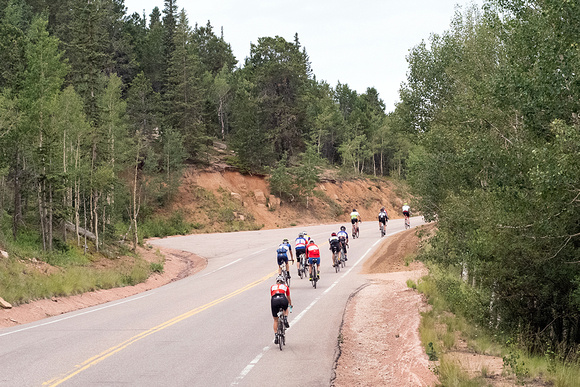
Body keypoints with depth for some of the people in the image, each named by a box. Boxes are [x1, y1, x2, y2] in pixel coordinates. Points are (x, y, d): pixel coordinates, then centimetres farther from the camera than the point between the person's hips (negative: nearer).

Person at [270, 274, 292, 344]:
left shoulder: (272, 287, 31)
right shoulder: (285, 286, 30)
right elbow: (288, 298, 43)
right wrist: (290, 305, 63)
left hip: (274, 300, 1)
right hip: (283, 299, -1)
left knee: (275, 320, 16)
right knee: (286, 309, 37)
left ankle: (275, 336, 8)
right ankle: (285, 319, 10)